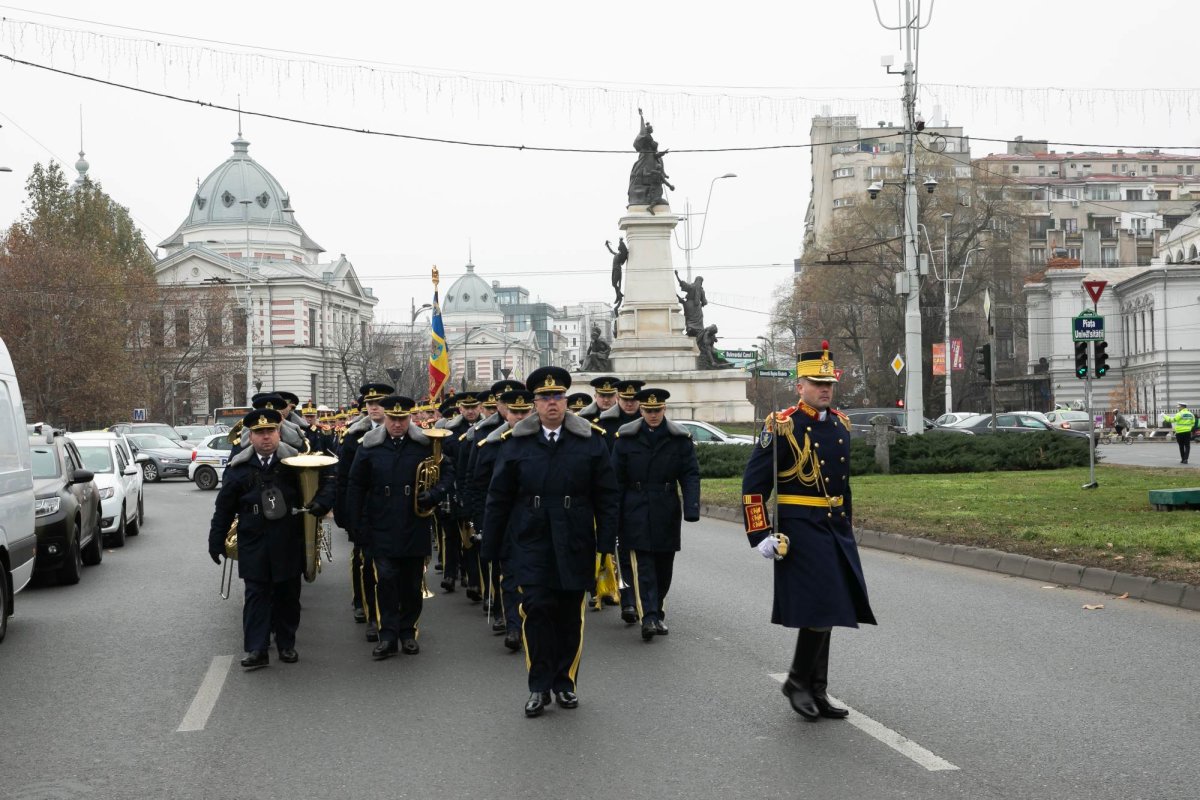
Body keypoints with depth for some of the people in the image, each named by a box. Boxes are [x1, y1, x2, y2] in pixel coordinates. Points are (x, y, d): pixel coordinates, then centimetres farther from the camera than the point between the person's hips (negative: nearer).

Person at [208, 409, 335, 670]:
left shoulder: (295, 461, -2)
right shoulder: (239, 467, 1)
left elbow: (325, 483, 3)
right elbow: (224, 506, 6)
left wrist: (321, 503, -18)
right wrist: (216, 540, 5)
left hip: (289, 544, 1)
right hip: (254, 545, 0)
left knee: (288, 594, 9)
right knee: (256, 594, 0)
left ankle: (286, 645, 22)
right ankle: (256, 650, 2)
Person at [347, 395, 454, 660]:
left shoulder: (426, 444, -1)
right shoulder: (369, 447, 0)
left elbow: (447, 470, 7)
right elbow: (356, 488, 5)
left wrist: (435, 493, -12)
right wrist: (359, 525, 1)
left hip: (415, 528, 1)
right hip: (382, 529, -1)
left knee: (412, 583, 8)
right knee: (385, 579, -7)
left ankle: (408, 632, 22)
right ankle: (388, 635, -1)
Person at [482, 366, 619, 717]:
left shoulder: (590, 443, 4)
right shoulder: (517, 445, 3)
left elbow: (607, 498, 5)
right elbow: (498, 499, 6)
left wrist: (606, 543, -2)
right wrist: (491, 549, 4)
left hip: (574, 544, 1)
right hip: (531, 543, -1)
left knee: (570, 613, 7)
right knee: (537, 609, -8)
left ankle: (565, 682, 21)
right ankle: (539, 687, 2)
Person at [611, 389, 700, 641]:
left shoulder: (680, 438, 2)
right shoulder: (626, 437, 1)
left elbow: (691, 475, -1)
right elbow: (617, 478, 3)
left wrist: (692, 508, -15)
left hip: (667, 513, 2)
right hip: (637, 513, -1)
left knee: (664, 566, 9)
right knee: (643, 566, -9)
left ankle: (657, 613, 23)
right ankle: (649, 617, -14)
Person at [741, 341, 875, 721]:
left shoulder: (840, 424, 10)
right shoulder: (782, 426, -11)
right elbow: (753, 484, -11)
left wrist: (847, 526, 23)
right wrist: (761, 535, -15)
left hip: (836, 529, 7)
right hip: (800, 529, -7)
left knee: (827, 612, 10)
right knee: (818, 610, -12)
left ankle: (817, 693, 18)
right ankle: (798, 682, 7)